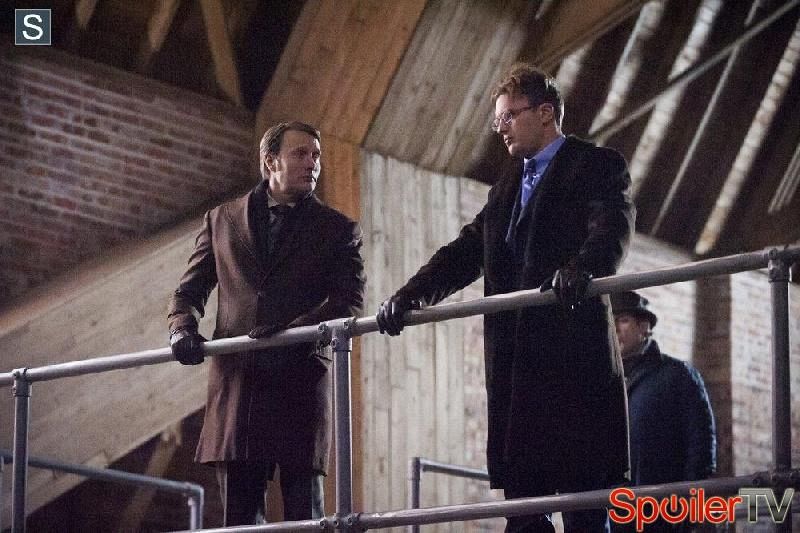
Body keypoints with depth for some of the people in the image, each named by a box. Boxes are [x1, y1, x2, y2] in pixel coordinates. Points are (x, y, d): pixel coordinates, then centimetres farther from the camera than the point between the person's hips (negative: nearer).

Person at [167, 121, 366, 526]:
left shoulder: (338, 230, 10)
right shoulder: (221, 220, 16)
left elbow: (349, 303, -2)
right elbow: (189, 290, 19)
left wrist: (293, 331, -19)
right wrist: (182, 329, -4)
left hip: (300, 384, -2)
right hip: (236, 383, 2)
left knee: (304, 515, -4)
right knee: (239, 516, 2)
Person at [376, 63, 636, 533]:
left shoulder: (598, 166, 2)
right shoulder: (508, 188, 25)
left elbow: (613, 228, -16)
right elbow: (467, 252, 17)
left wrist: (581, 268, -37)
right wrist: (411, 295, 1)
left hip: (574, 353, -7)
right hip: (514, 365, 7)